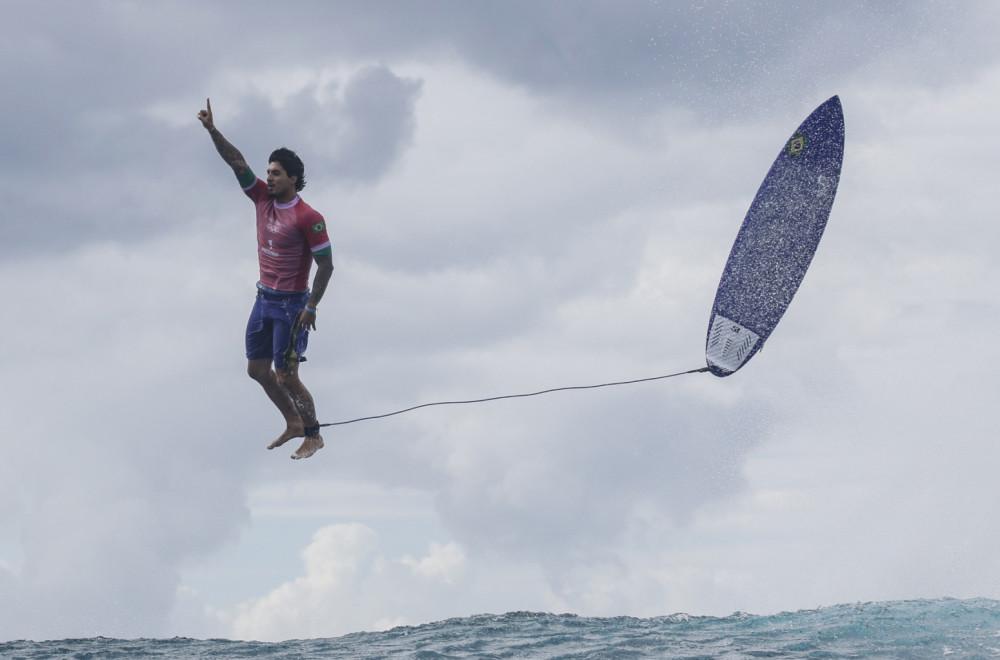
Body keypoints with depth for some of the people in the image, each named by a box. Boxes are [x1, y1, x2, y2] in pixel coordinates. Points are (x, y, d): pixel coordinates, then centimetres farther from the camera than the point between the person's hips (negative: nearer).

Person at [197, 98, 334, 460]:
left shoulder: (308, 218, -17)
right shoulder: (263, 198, 2)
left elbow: (326, 265, -16)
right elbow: (237, 162, 0)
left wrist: (311, 308, -18)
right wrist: (212, 130, -11)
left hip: (291, 305, -8)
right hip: (264, 298, 8)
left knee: (286, 377, -5)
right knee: (257, 369, 13)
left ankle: (314, 436, 11)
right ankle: (293, 423, 30)